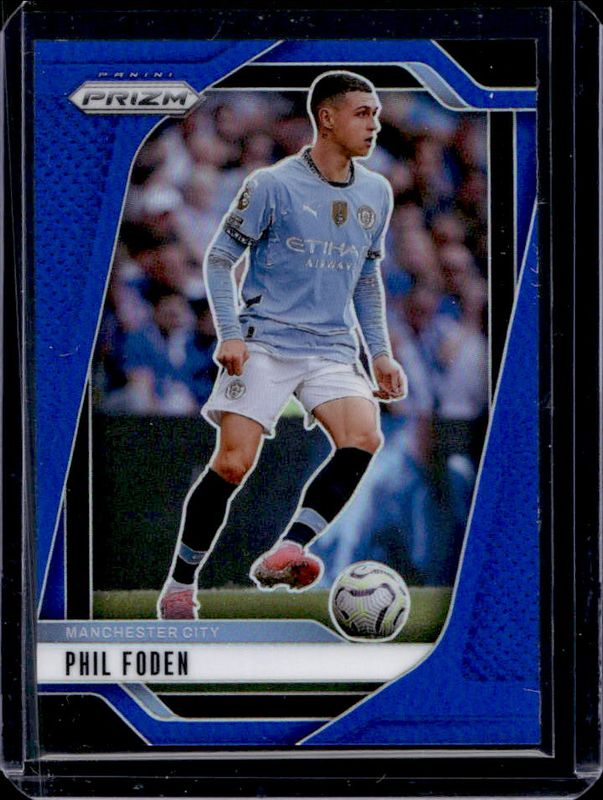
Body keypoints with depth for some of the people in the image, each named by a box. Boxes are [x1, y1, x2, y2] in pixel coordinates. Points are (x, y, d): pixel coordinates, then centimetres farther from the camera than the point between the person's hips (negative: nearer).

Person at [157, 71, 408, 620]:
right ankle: (180, 584, 5)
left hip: (333, 349, 4)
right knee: (233, 464, -10)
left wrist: (381, 354, 17)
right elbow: (220, 258, -1)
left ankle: (285, 554, -23)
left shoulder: (376, 194, 12)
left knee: (364, 438, -22)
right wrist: (230, 335, -12)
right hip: (265, 343, -4)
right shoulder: (274, 185, -4)